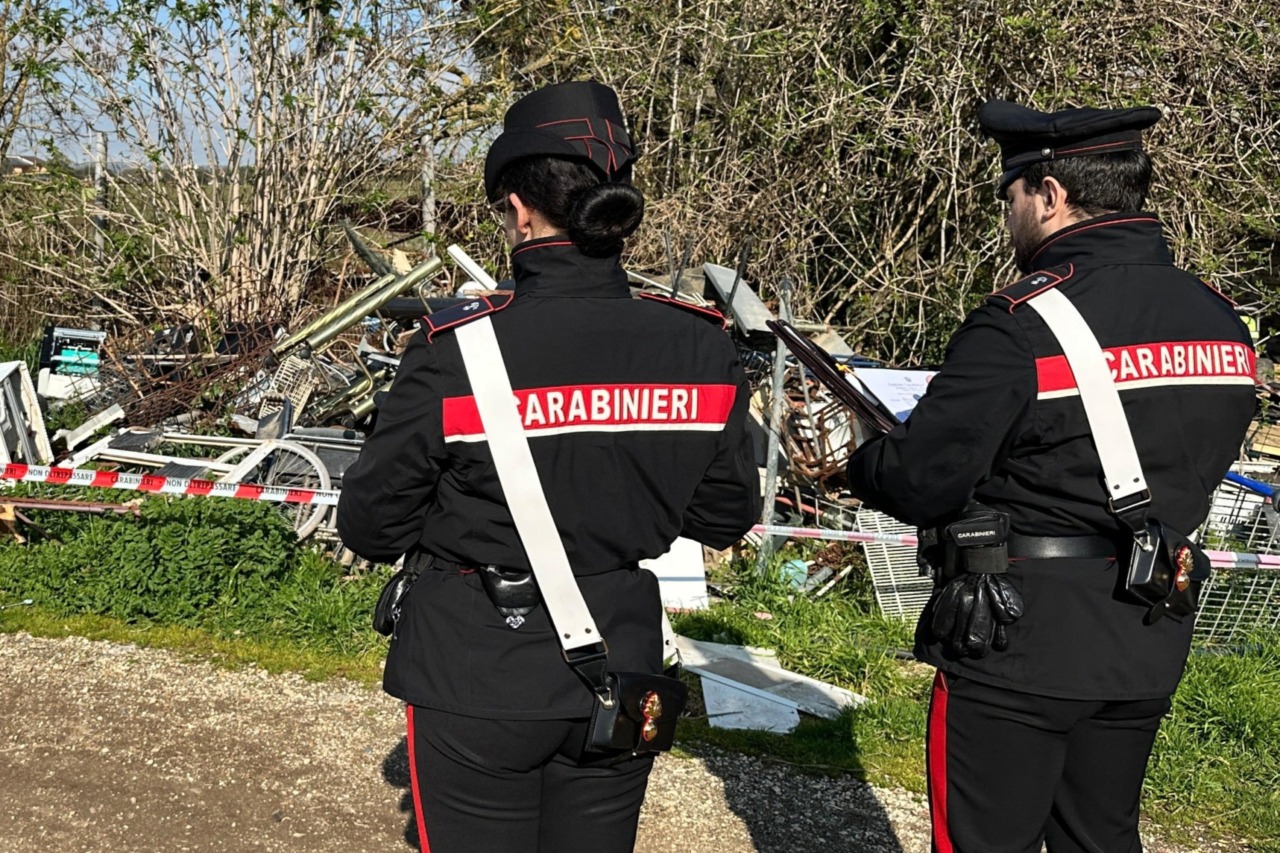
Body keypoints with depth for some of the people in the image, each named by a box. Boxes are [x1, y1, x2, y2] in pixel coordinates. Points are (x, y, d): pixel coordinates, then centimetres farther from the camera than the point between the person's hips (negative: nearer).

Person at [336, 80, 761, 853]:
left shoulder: (456, 350, -19)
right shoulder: (699, 347, -10)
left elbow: (370, 525, -9)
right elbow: (727, 518, 2)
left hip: (478, 679, -3)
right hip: (619, 669, 3)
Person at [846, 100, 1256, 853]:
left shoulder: (1022, 323, -19)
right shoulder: (1220, 321, 3)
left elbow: (922, 478, -20)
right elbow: (1190, 467, 12)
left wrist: (853, 460, 0)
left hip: (1019, 645, -7)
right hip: (1148, 649, 7)